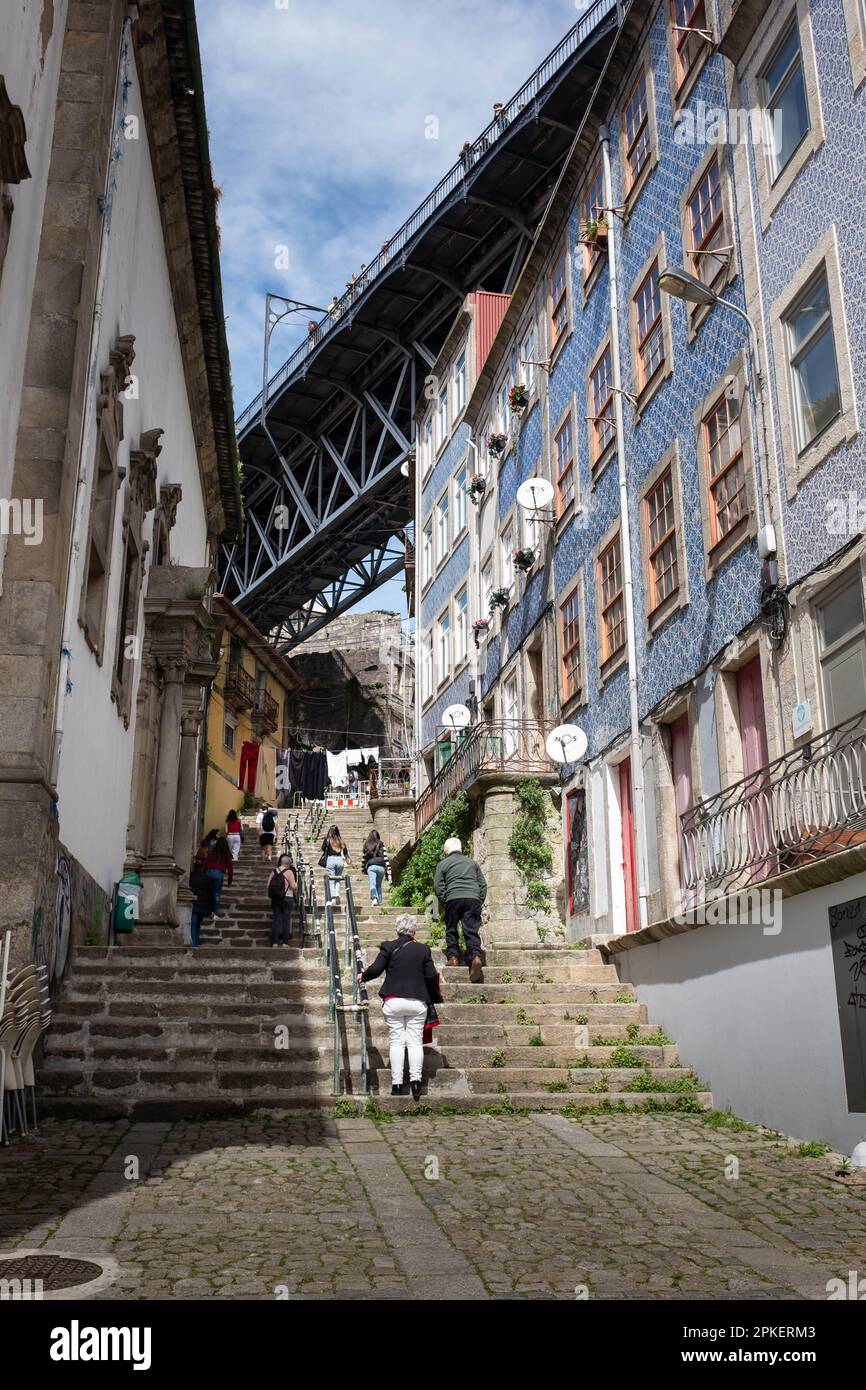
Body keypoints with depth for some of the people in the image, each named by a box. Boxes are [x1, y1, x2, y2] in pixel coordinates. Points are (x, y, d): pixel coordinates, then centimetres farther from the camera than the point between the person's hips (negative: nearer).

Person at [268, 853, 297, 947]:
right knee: (286, 919, 3)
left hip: (275, 899, 4)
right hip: (287, 898, -4)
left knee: (276, 919, 8)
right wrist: (296, 882, 9)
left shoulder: (274, 871, 3)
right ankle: (284, 942, 2)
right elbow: (294, 887, -11)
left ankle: (275, 942, 6)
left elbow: (268, 885, 4)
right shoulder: (289, 872, -10)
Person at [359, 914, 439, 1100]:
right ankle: (415, 1080, -8)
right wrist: (434, 998, 18)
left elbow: (375, 969, -5)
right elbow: (431, 976, 2)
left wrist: (363, 976, 16)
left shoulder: (388, 947, -1)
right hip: (417, 1002, 1)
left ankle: (397, 1083, 2)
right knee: (415, 1042, 3)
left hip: (393, 1001, 0)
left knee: (397, 1042, 4)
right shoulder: (423, 949, 3)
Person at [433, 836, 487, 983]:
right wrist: (480, 901, 18)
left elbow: (437, 886, 5)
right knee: (472, 931, -3)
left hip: (453, 898, -2)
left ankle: (452, 957, 7)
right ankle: (475, 956, -22)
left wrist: (443, 902, 9)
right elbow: (483, 883, 18)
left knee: (451, 930, 14)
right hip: (473, 898, 2)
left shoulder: (443, 864, 13)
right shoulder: (472, 862, 22)